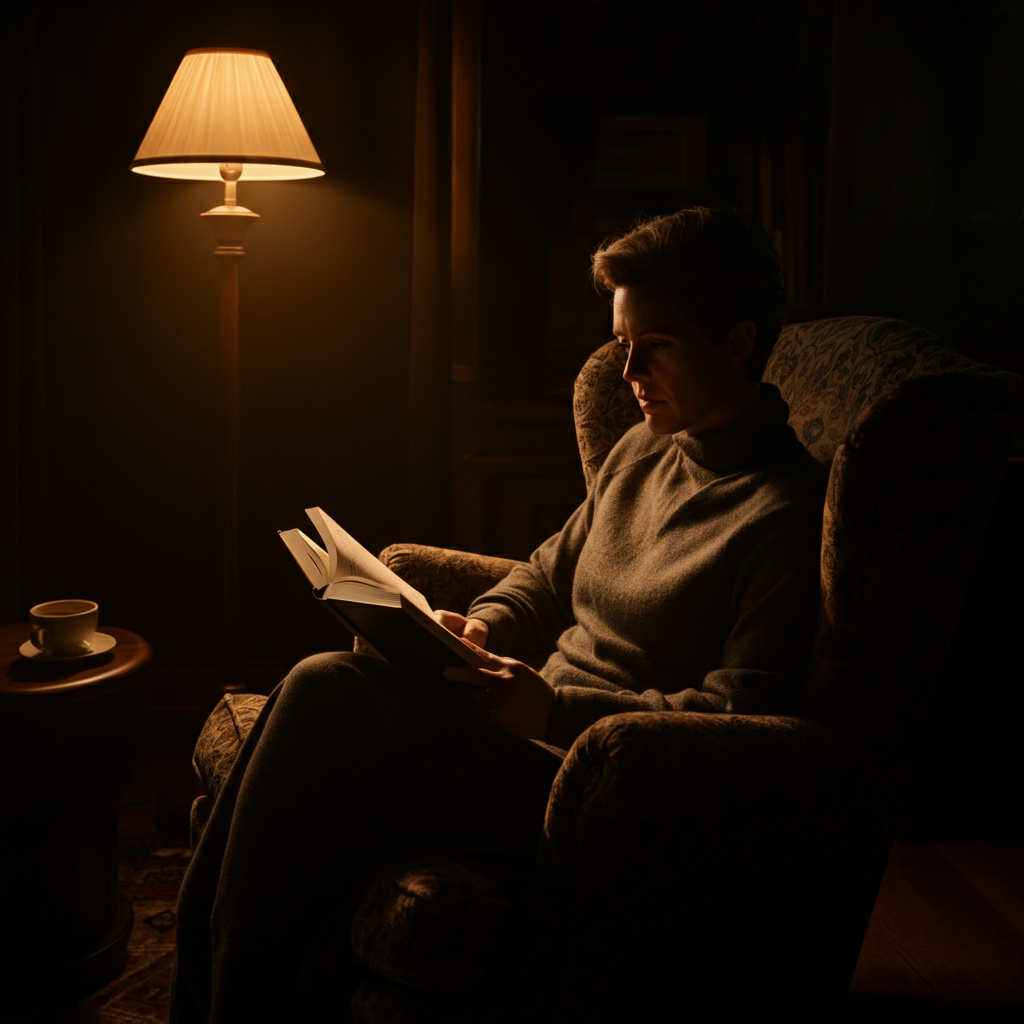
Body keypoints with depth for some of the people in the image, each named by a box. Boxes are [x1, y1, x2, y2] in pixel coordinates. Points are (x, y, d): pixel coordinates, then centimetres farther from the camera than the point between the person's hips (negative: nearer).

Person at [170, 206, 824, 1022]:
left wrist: (559, 709, -24)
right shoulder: (641, 452, 15)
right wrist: (486, 627, 3)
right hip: (539, 711, 8)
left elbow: (736, 716, -17)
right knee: (325, 686, -17)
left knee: (326, 792, -21)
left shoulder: (786, 512, -11)